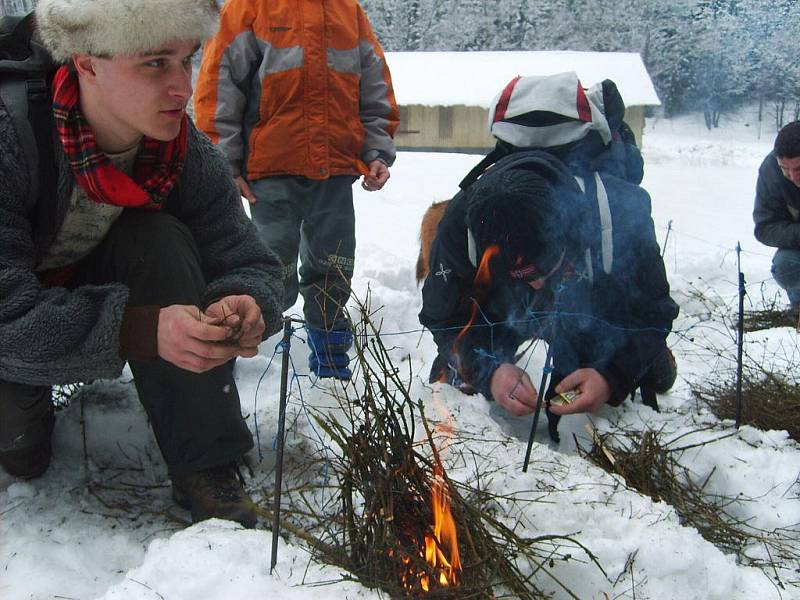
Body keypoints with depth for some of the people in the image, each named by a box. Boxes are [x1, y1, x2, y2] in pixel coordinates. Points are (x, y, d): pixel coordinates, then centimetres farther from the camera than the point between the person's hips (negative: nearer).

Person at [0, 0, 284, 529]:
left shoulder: (191, 155, -20)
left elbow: (251, 264, -16)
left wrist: (246, 305, -41)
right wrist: (141, 331, -51)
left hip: (99, 287, 3)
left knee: (160, 241, -26)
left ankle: (206, 469, -20)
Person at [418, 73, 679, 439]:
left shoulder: (621, 214, -42)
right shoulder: (461, 220, -39)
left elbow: (652, 314, -27)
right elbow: (444, 318, -26)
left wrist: (611, 377, -45)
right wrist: (489, 370, -45)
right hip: (503, 309, 1)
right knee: (452, 382, 2)